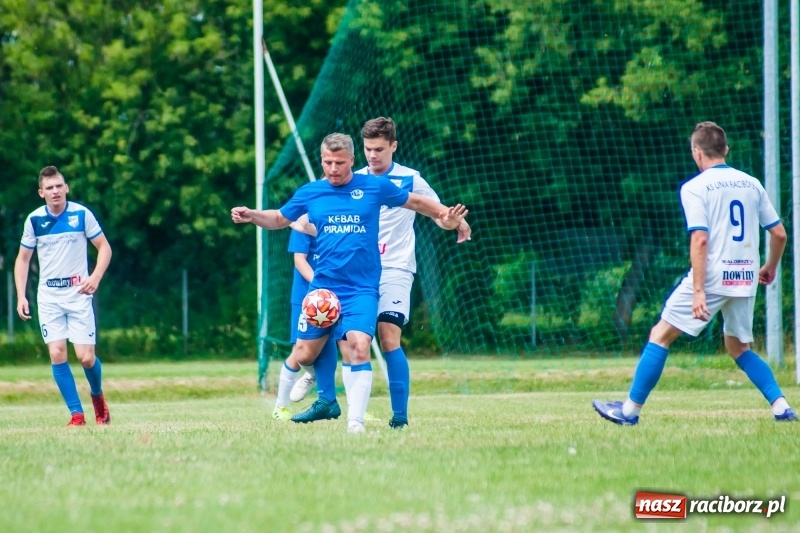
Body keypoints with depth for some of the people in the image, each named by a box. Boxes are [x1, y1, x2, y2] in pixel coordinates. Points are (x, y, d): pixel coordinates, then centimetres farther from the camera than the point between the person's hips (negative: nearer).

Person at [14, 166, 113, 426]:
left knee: (86, 357, -7)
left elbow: (104, 247, 2)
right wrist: (21, 296, 0)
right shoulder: (34, 220, 0)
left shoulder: (82, 214, -5)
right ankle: (77, 413, -4)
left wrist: (96, 277, -14)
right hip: (48, 297, 2)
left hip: (78, 294, -2)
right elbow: (23, 259, 9)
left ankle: (97, 396, 24)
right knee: (57, 354, -11)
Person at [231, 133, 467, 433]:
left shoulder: (374, 188, 0)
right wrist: (250, 215, 0)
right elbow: (278, 219, 19)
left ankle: (355, 421, -22)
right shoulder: (310, 193, 6)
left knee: (358, 347, -24)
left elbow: (416, 202, 12)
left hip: (361, 290, -3)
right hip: (322, 287, 3)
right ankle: (326, 402, 34)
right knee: (304, 354, 4)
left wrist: (447, 217, -2)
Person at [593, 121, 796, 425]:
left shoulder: (695, 187, -5)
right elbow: (779, 234, 11)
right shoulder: (752, 184, 11)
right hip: (746, 279, 5)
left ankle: (630, 409, 1)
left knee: (661, 335, 4)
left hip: (712, 276, -5)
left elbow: (699, 240, -16)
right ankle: (781, 407, 6)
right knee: (738, 347, 21)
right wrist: (770, 268, 28)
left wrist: (698, 290, -18)